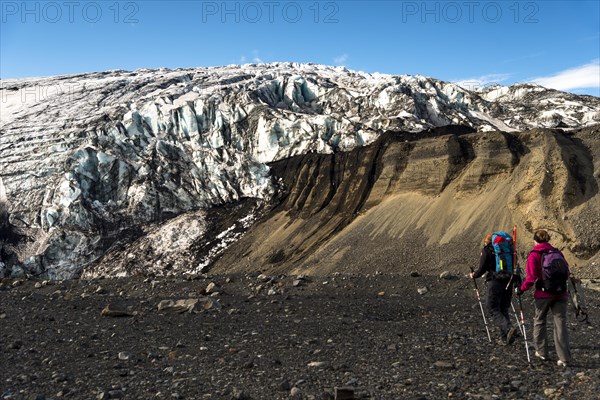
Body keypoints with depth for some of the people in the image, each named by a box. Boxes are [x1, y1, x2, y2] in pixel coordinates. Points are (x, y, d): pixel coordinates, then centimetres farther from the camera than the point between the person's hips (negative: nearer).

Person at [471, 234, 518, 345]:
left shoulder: (486, 250, 1)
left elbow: (482, 269, -3)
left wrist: (474, 275, 15)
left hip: (495, 282, -6)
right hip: (508, 282, 6)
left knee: (494, 309, -3)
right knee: (503, 309, 13)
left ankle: (509, 328, -25)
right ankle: (505, 338, 9)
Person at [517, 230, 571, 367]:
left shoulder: (534, 255, -7)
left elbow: (531, 277, -14)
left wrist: (521, 289, -3)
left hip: (543, 294, -3)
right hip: (561, 293, 3)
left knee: (539, 321, 17)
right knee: (560, 323, 3)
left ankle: (542, 352, 24)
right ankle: (564, 358, 0)